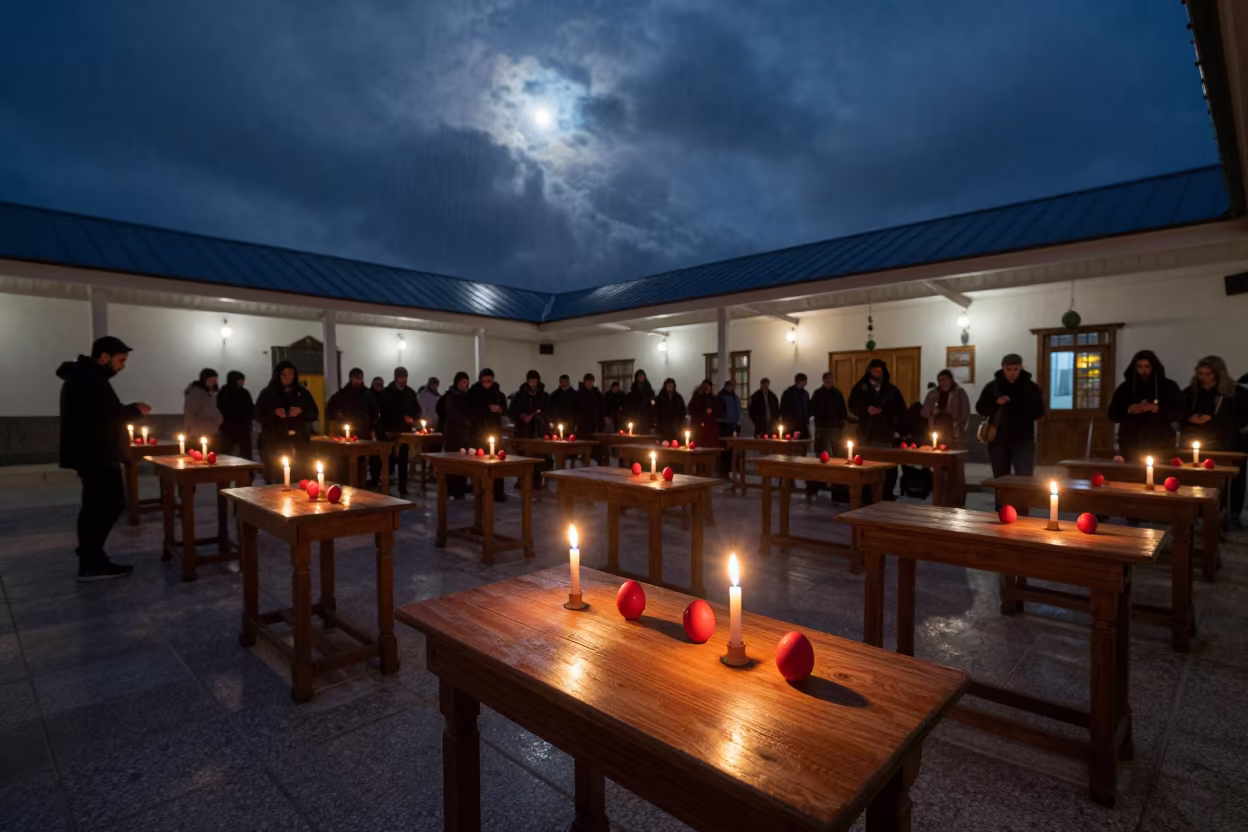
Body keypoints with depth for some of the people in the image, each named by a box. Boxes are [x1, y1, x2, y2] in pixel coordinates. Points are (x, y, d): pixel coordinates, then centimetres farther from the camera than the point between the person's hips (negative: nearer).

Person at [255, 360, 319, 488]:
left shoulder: (302, 392, 11)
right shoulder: (268, 393, 7)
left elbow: (315, 415, 10)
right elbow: (258, 415, 5)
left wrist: (301, 411, -9)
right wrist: (274, 413, -13)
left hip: (298, 441, 1)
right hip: (274, 442, -1)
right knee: (277, 478, -7)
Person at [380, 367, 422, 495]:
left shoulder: (410, 393, 8)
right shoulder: (387, 392, 0)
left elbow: (417, 410, 14)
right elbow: (382, 412, -2)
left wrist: (413, 419, -7)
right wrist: (385, 429, -10)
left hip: (405, 431, 2)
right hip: (390, 431, -2)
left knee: (403, 460, 3)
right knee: (390, 460, -3)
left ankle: (403, 488, 8)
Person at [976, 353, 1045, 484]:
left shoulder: (1031, 387, 3)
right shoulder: (992, 387, 4)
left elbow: (1039, 411, 6)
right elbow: (980, 408, 2)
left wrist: (1024, 416, -10)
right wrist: (995, 403, -15)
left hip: (1023, 440, -1)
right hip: (998, 440, 1)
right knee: (1001, 479, 11)